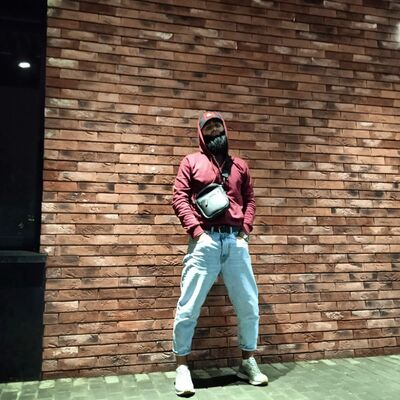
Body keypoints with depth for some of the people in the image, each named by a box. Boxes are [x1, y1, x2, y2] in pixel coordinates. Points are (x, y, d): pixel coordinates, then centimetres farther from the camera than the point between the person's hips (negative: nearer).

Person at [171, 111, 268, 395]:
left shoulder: (240, 165, 18)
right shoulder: (191, 161, 9)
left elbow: (250, 200, 15)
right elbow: (180, 198, -1)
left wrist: (245, 229, -1)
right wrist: (196, 230, -12)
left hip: (236, 241, 4)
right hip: (205, 241, -3)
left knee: (249, 305, 8)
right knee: (188, 307, -2)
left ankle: (248, 362, 26)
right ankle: (182, 367, 14)